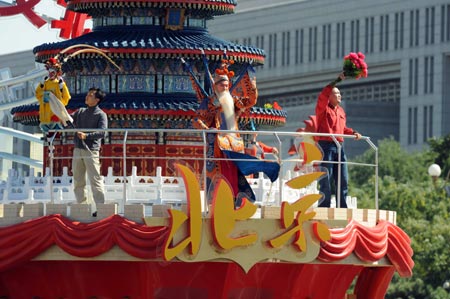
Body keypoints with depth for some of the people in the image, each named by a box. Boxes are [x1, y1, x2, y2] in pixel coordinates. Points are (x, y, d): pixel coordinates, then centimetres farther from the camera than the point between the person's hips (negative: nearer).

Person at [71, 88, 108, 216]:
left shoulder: (101, 115, -3)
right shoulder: (80, 112, 17)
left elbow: (102, 133, -15)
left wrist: (86, 136, -27)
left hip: (91, 151, -7)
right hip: (78, 150, 7)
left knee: (95, 180, -9)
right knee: (78, 181, 8)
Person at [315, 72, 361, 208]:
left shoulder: (341, 111, 19)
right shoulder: (323, 109, -3)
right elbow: (323, 95, -22)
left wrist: (353, 132, 7)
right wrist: (337, 80, -24)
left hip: (339, 146, 7)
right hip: (325, 145, -7)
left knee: (343, 180, 5)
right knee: (326, 180, -6)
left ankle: (342, 208, 10)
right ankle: (324, 208, -2)